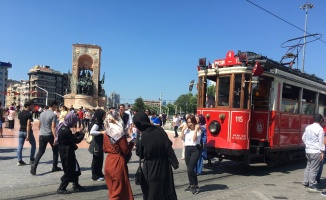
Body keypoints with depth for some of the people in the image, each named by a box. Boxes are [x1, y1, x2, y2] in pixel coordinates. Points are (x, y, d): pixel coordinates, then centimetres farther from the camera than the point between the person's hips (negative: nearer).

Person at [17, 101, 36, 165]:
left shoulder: (20, 114, 8)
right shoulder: (29, 114, -16)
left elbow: (20, 123, 15)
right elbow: (28, 125, -20)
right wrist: (28, 135, -21)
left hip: (21, 131, 7)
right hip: (28, 131, -6)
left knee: (20, 146, 6)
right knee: (33, 145, 12)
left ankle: (20, 161, 4)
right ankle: (31, 159, 16)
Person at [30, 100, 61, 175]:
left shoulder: (42, 113, 8)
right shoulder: (53, 115, -12)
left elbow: (39, 125, 15)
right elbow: (53, 127, -19)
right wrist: (55, 137, -20)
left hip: (42, 135, 5)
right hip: (50, 135, -5)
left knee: (41, 151, 9)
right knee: (55, 150, 14)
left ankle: (34, 165, -13)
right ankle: (54, 167, 19)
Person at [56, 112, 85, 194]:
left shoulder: (63, 127, 6)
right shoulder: (66, 130, -26)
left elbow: (72, 137, 14)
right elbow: (76, 140, -20)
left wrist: (78, 133, 3)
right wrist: (82, 134, -6)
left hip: (66, 152, 10)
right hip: (67, 153, -10)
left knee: (75, 168, 19)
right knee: (69, 171, 2)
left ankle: (76, 185, 30)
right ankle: (61, 189, 11)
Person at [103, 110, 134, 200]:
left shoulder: (106, 133, 2)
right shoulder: (120, 133, -17)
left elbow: (105, 149, 10)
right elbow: (126, 151, -14)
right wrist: (131, 143, 1)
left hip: (108, 161, 7)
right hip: (118, 162, -6)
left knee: (112, 188, 19)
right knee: (119, 189, 6)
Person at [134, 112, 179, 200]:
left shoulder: (142, 136, -15)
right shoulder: (159, 130, -10)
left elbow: (139, 153, -3)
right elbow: (169, 147, -9)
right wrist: (174, 163, -3)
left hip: (150, 167, -3)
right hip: (164, 165, 3)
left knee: (152, 192, 13)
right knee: (166, 188, 18)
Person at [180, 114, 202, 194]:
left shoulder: (198, 129, -7)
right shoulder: (186, 129, 9)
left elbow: (194, 139, -19)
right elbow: (182, 138, 5)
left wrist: (195, 129, -21)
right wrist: (183, 130, -3)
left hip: (195, 149, -6)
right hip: (187, 149, 6)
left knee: (191, 169, -12)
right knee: (188, 169, 11)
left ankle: (196, 186, 5)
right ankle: (191, 185, 27)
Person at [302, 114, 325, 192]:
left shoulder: (308, 127, 8)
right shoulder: (320, 129, -12)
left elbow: (303, 138, 14)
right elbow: (321, 142, -12)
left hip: (308, 150, 7)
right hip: (316, 151, -7)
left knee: (308, 166, 17)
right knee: (314, 169, 1)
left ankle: (305, 182, 22)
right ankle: (312, 185, 8)